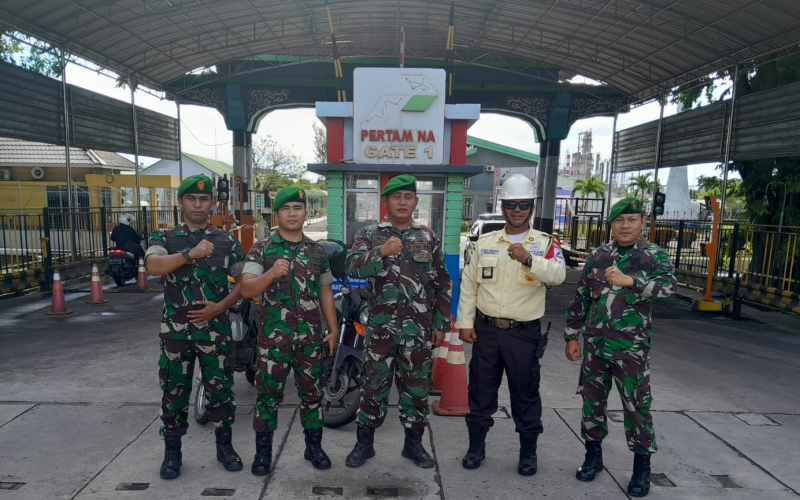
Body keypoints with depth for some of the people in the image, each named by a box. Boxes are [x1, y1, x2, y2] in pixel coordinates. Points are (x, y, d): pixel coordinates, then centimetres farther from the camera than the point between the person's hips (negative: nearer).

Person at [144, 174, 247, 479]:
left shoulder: (227, 241, 5)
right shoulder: (164, 238, 4)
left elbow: (244, 281, 4)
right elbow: (153, 266, -17)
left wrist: (220, 306, -9)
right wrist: (190, 253, -29)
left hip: (215, 327, 0)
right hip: (176, 328, 0)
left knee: (220, 387, 7)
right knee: (174, 390, 9)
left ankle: (224, 445, 24)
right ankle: (172, 451, 25)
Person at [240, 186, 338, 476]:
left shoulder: (318, 251, 8)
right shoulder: (261, 249, -1)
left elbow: (325, 292, 11)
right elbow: (246, 289, -10)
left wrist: (333, 328, 6)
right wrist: (271, 273, -28)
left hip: (310, 336, 3)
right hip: (273, 335, -2)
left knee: (311, 392, 12)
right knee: (268, 393, 6)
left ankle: (313, 446, 27)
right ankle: (263, 451, 21)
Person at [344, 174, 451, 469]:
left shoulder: (428, 238, 7)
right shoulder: (369, 235, 2)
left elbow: (441, 284, 9)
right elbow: (354, 267, -16)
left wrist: (441, 324, 5)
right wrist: (381, 252, -32)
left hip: (419, 328, 2)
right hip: (381, 326, -2)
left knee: (416, 386, 12)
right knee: (374, 384, 8)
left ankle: (413, 444, 29)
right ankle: (364, 444, 25)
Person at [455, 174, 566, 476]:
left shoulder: (546, 243, -2)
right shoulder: (485, 242, 5)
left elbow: (558, 275, -21)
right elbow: (469, 284, 6)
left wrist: (529, 259, -38)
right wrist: (465, 322, 1)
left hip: (524, 333, -2)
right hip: (486, 329, 2)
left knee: (526, 394, 10)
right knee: (480, 391, 12)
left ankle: (528, 452, 28)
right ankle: (476, 446, 29)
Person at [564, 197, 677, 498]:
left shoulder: (655, 256, -2)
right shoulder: (598, 256, 6)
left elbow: (669, 285, -23)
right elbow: (581, 298, 10)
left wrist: (630, 281, -39)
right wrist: (572, 336, 8)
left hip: (631, 347, -3)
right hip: (595, 344, 4)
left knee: (637, 405, 4)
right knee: (592, 400, 12)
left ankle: (642, 466, 21)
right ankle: (593, 455, 29)